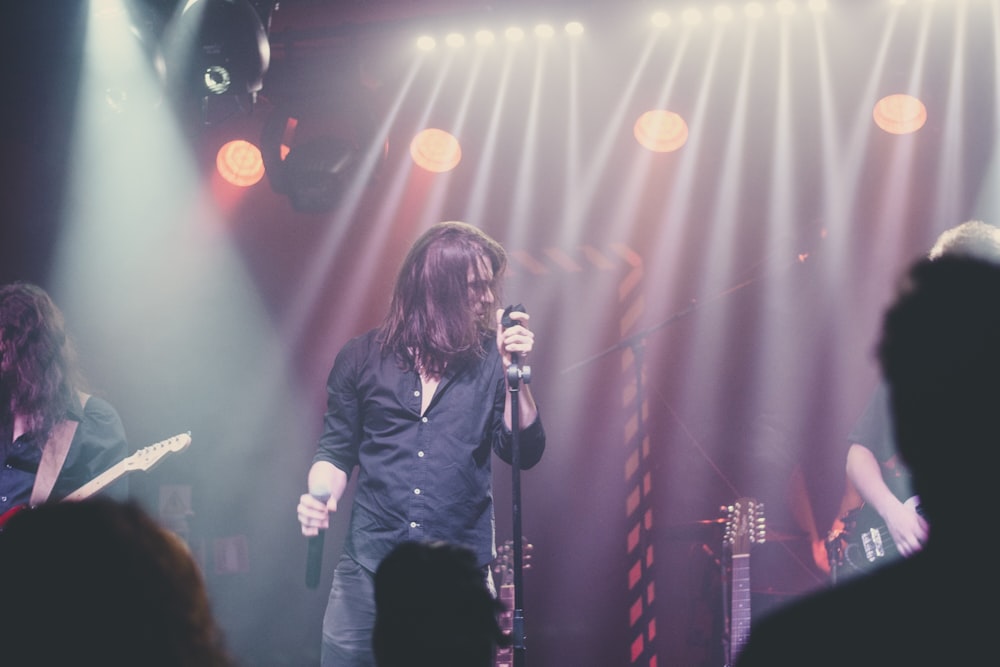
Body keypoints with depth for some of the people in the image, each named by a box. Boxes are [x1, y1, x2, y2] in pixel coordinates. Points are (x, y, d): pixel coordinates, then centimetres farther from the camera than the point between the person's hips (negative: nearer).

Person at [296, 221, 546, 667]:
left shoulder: (488, 360, 4)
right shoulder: (362, 358, 3)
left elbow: (524, 453, -1)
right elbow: (336, 452, 11)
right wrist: (321, 497, -9)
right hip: (369, 564, 0)